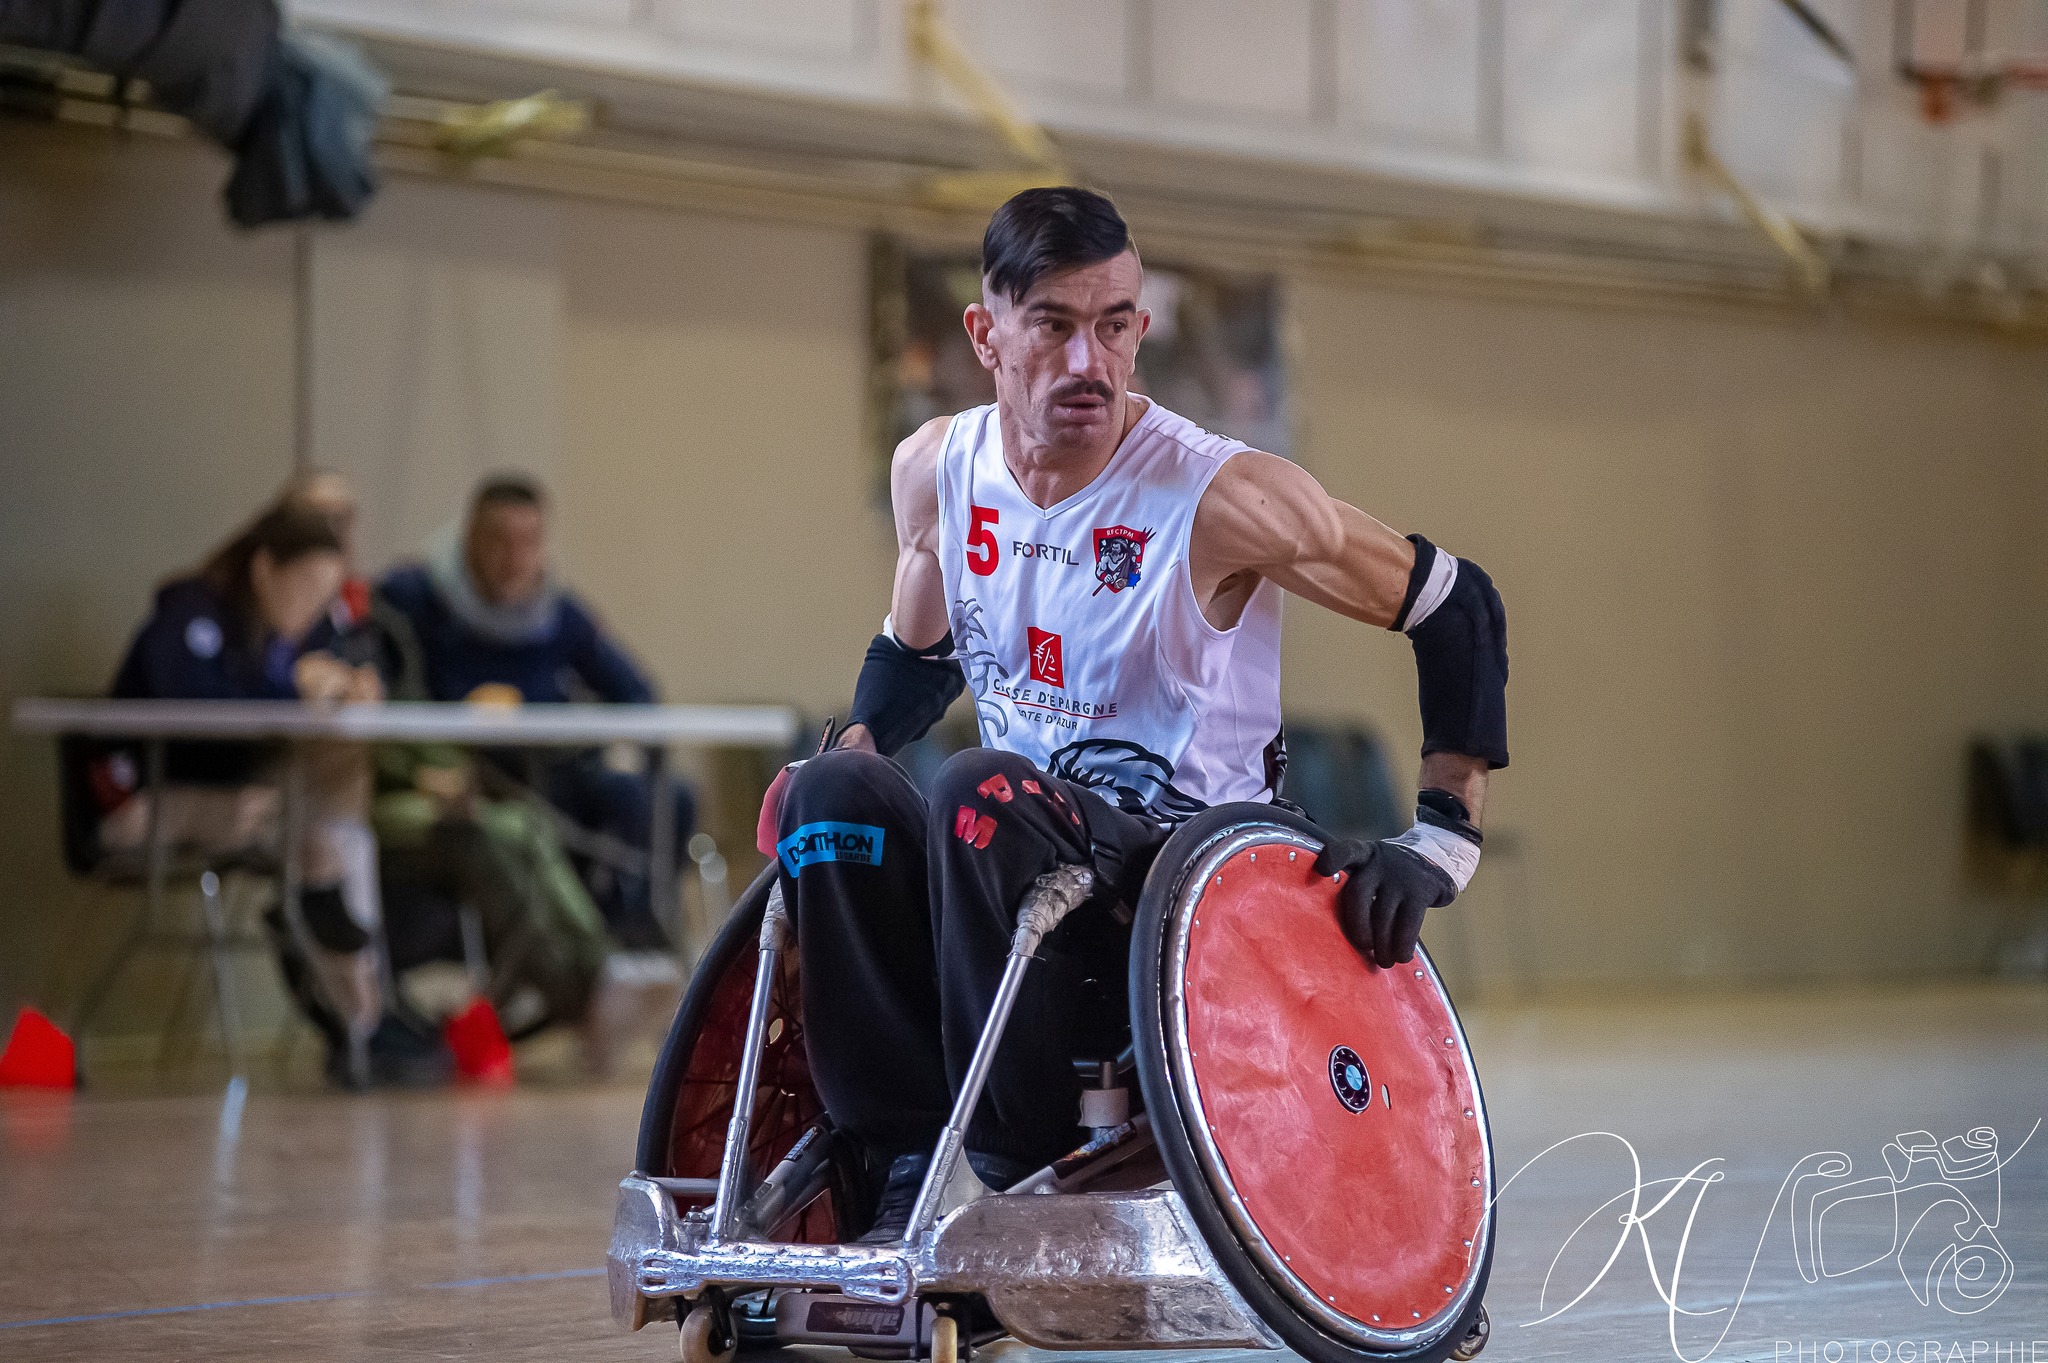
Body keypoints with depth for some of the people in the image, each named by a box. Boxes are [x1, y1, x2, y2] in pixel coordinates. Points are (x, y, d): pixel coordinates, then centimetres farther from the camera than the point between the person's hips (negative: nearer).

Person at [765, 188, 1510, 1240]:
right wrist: (849, 747, 1)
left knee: (981, 793, -34)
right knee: (833, 797, -26)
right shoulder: (936, 469, 2)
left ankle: (1025, 1173, -26)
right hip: (1022, 848, 5)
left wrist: (1438, 842, -10)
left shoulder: (1221, 499, -14)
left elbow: (1459, 611, -5)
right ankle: (911, 1161, -22)